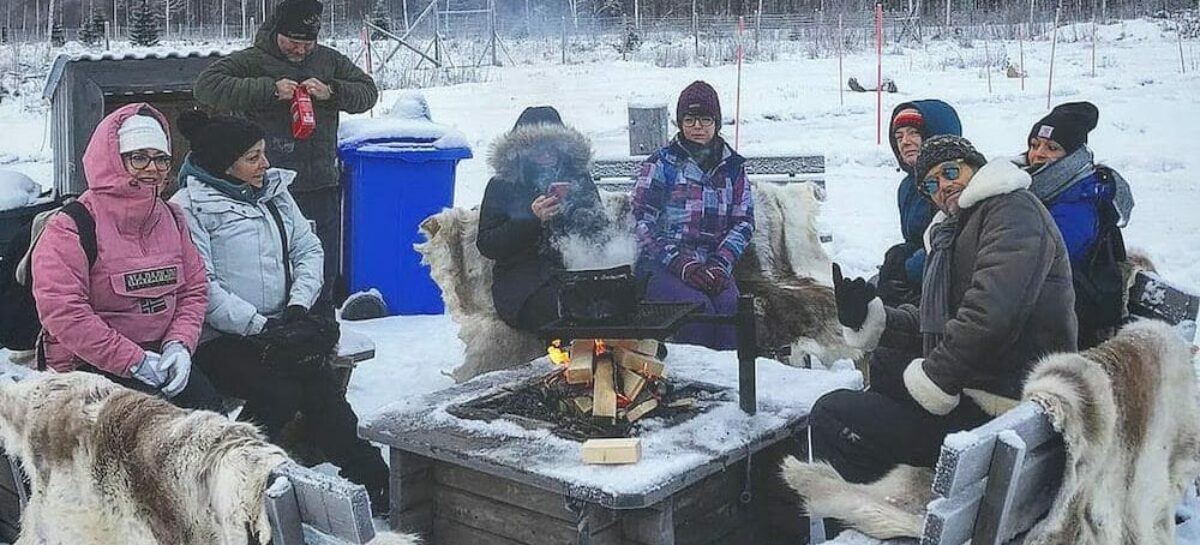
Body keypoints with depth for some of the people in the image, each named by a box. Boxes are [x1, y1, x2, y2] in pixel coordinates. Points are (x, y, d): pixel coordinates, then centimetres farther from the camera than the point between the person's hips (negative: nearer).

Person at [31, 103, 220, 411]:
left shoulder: (171, 219, 12)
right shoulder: (68, 229, -8)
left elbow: (194, 289, 11)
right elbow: (62, 312, -17)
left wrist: (180, 343, -8)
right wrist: (134, 360, -18)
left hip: (158, 354, 5)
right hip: (87, 366, -5)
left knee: (208, 407, -17)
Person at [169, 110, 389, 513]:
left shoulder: (274, 190, 14)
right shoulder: (190, 207, -5)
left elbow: (309, 250, 11)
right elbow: (201, 287, -14)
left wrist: (298, 305, -5)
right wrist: (259, 326, -18)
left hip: (278, 328, 4)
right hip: (221, 340, -4)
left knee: (319, 381, -23)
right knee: (279, 392, -30)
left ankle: (366, 476, -19)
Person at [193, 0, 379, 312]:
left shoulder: (329, 60, 12)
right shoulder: (252, 61, -2)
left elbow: (368, 92, 12)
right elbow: (206, 86, -13)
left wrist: (331, 92, -8)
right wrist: (269, 89, -20)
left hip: (321, 184, 4)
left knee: (326, 269, 12)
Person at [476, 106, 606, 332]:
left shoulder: (579, 178, 17)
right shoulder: (502, 185, 10)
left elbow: (599, 229, 15)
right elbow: (486, 245, 2)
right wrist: (532, 218, -10)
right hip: (522, 280, -2)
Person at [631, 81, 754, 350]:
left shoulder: (732, 166, 15)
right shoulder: (661, 163, 4)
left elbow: (744, 222, 11)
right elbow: (641, 222, -3)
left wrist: (721, 264, -7)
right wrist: (681, 264, -14)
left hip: (712, 266, 3)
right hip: (662, 266, -3)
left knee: (729, 305, -28)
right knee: (698, 306, -31)